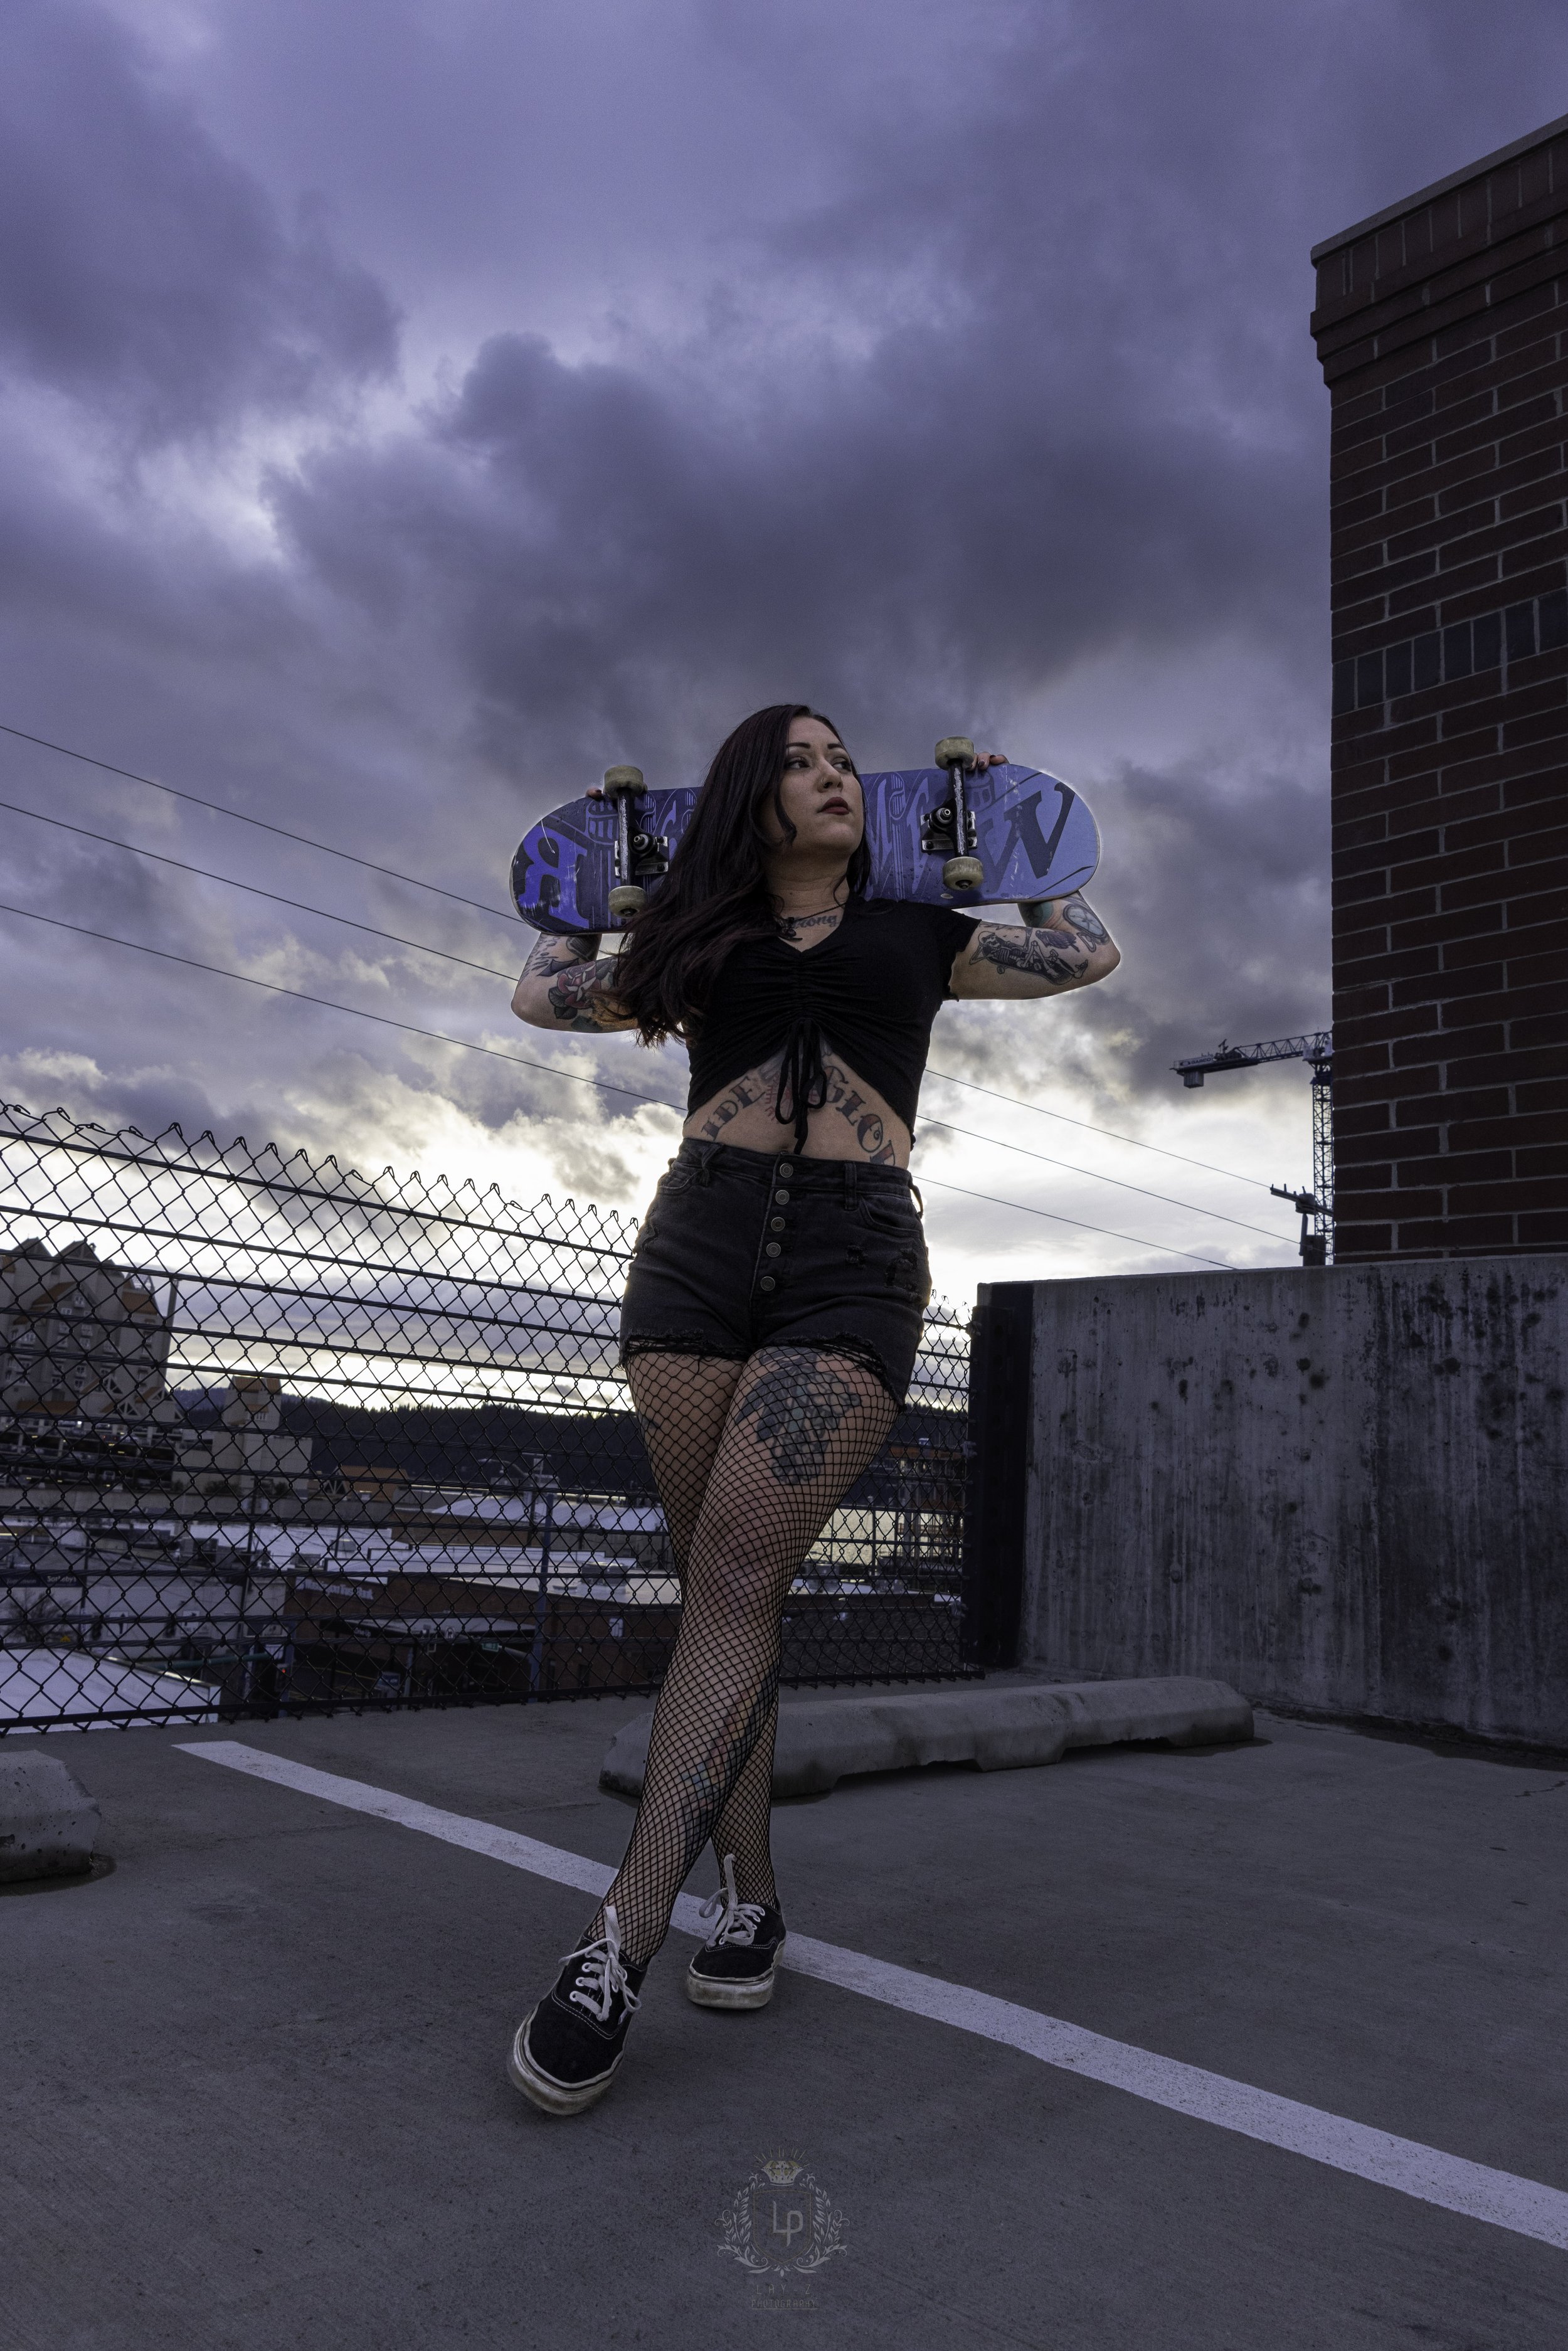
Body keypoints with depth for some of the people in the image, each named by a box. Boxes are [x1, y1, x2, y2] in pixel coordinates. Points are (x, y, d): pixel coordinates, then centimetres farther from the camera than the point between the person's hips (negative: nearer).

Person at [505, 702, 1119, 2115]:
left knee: (735, 1574, -16)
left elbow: (1088, 953, 23)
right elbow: (543, 993, 29)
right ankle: (751, 1897, 12)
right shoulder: (702, 946, 22)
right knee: (727, 1584, 0)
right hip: (698, 1248, 2)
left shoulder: (915, 936, 20)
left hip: (852, 1266, -2)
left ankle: (620, 1947, -15)